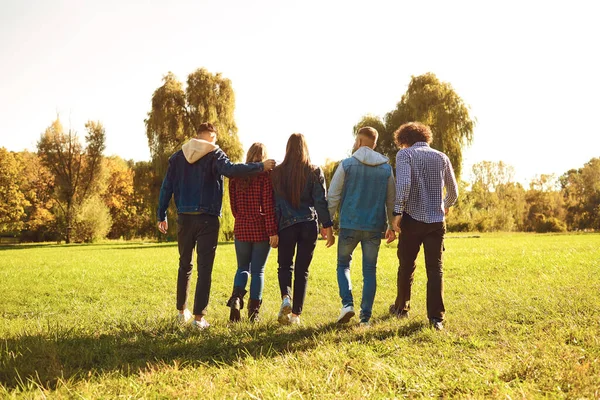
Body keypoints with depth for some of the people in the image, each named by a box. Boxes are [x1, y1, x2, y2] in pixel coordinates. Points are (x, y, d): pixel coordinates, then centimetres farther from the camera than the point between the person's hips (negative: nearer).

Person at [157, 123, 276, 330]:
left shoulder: (178, 156, 9)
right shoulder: (214, 154, -5)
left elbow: (166, 187, 8)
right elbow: (230, 169, -25)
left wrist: (162, 216, 13)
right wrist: (261, 166, -20)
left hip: (184, 218, 4)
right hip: (207, 219, -4)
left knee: (185, 265, 18)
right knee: (204, 268, 1)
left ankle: (182, 311, 27)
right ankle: (199, 317, 0)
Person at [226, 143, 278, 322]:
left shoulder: (236, 174, 3)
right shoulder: (266, 175, -8)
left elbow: (233, 203, 8)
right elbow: (269, 206, -13)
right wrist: (273, 231, -11)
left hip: (241, 228, 3)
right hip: (262, 230, -3)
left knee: (243, 267, 17)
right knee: (258, 270, 7)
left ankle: (236, 298, -7)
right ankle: (253, 311, 9)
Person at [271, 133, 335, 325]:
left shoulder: (277, 172, 1)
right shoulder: (314, 172, 0)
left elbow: (273, 203, 2)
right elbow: (321, 201, -3)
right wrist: (327, 226, 1)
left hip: (286, 225, 0)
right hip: (309, 225, 0)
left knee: (285, 265, 14)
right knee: (302, 269, 7)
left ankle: (286, 298, -14)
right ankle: (296, 314, 9)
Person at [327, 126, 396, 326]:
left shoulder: (346, 164, -4)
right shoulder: (386, 168, 6)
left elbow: (333, 196, -4)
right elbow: (391, 200, 11)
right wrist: (392, 226, 21)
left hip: (349, 225, -2)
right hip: (374, 227, 2)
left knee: (343, 265, 15)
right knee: (370, 271, 9)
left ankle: (347, 303, -5)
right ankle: (365, 316, 8)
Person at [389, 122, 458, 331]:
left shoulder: (405, 154, -2)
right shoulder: (441, 157, 11)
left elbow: (403, 183, -19)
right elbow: (453, 192, 15)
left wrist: (397, 211, -16)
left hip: (413, 218, -2)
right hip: (437, 220, 3)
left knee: (406, 266, 13)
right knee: (435, 268, 4)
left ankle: (401, 307, 29)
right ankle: (436, 317, -1)